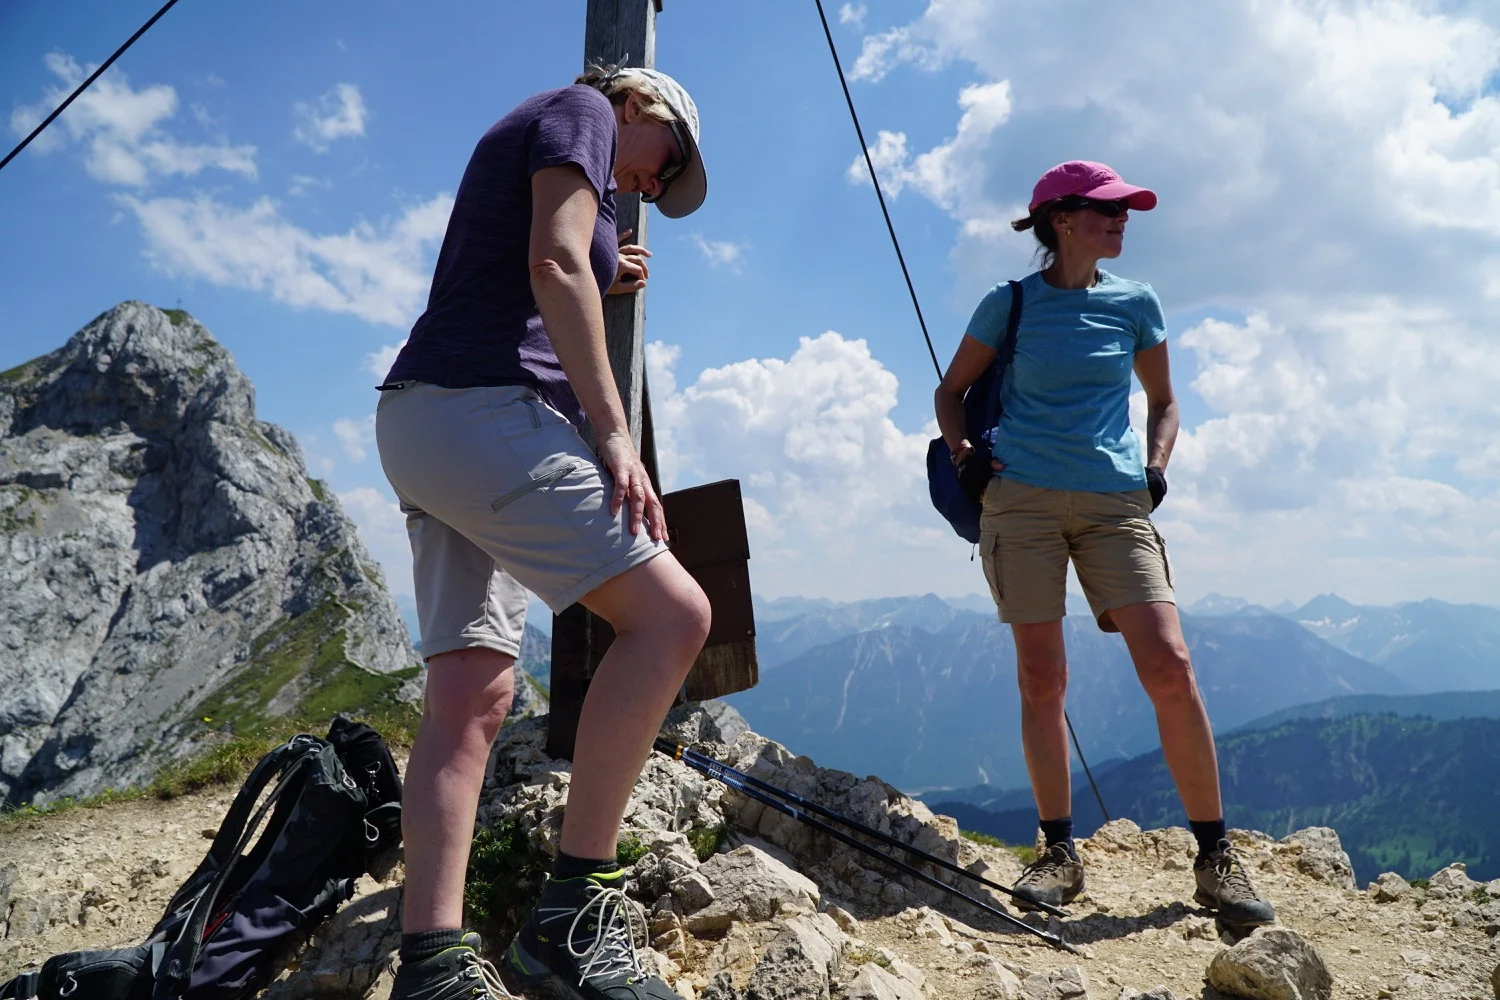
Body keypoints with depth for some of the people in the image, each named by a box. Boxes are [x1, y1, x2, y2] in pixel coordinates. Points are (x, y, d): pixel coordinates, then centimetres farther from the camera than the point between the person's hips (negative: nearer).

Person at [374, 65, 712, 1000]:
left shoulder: (522, 140, 33)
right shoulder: (582, 109, 5)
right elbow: (555, 264, -13)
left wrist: (600, 283, 32)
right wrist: (614, 432, -17)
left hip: (426, 423, 10)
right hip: (484, 409, -10)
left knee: (474, 699, 0)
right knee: (673, 611, -16)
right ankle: (573, 917, -17)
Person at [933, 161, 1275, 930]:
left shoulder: (1134, 304, 11)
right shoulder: (1010, 304, 5)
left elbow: (1163, 402, 22)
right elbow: (951, 390, 15)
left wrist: (1156, 466, 5)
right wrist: (962, 454, -1)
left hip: (1114, 502, 1)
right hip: (1021, 499, -1)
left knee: (1170, 667, -10)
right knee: (1041, 678, -1)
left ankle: (1214, 857, 3)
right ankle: (1059, 853, 11)